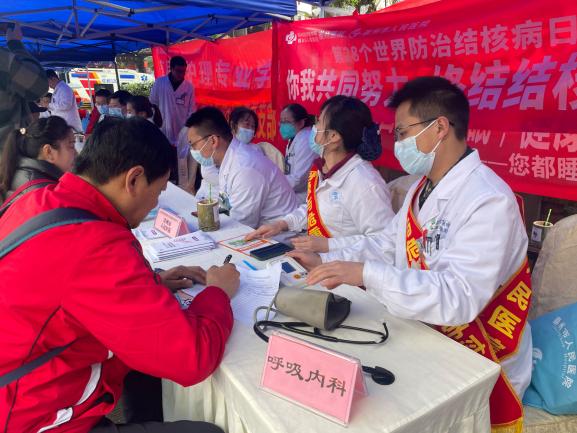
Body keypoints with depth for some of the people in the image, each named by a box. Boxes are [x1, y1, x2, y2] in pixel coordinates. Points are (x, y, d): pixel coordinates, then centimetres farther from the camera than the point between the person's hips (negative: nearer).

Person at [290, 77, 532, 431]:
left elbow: (458, 299, -32)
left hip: (477, 365, -7)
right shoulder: (424, 188, 5)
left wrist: (366, 274, -34)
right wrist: (325, 261, 1)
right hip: (422, 333, 7)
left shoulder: (489, 201, -24)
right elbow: (387, 244, 12)